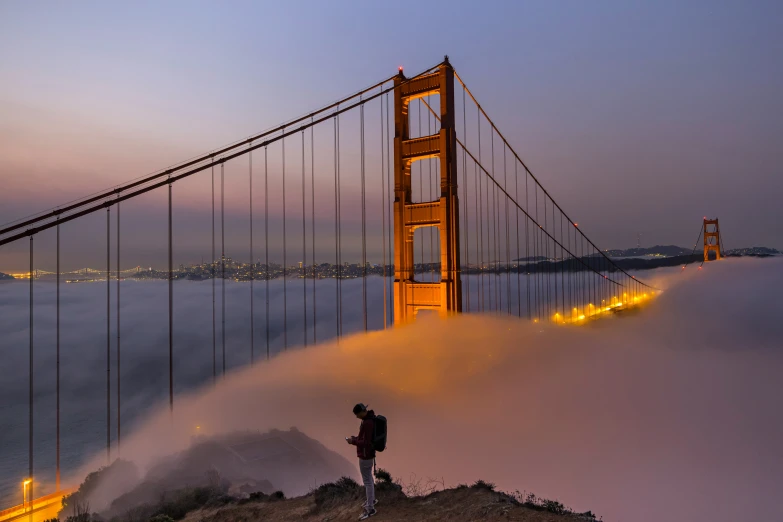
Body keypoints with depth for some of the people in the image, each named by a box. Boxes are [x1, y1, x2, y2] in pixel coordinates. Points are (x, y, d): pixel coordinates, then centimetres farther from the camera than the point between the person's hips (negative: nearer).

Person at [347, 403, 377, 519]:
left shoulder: (367, 423, -32)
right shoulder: (370, 418, 1)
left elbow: (366, 443, -30)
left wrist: (353, 441, -19)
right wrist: (356, 438, 6)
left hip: (365, 455, -10)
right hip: (368, 453, 10)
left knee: (367, 481, 3)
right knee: (368, 477, 25)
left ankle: (370, 508, 16)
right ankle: (372, 499, 43)